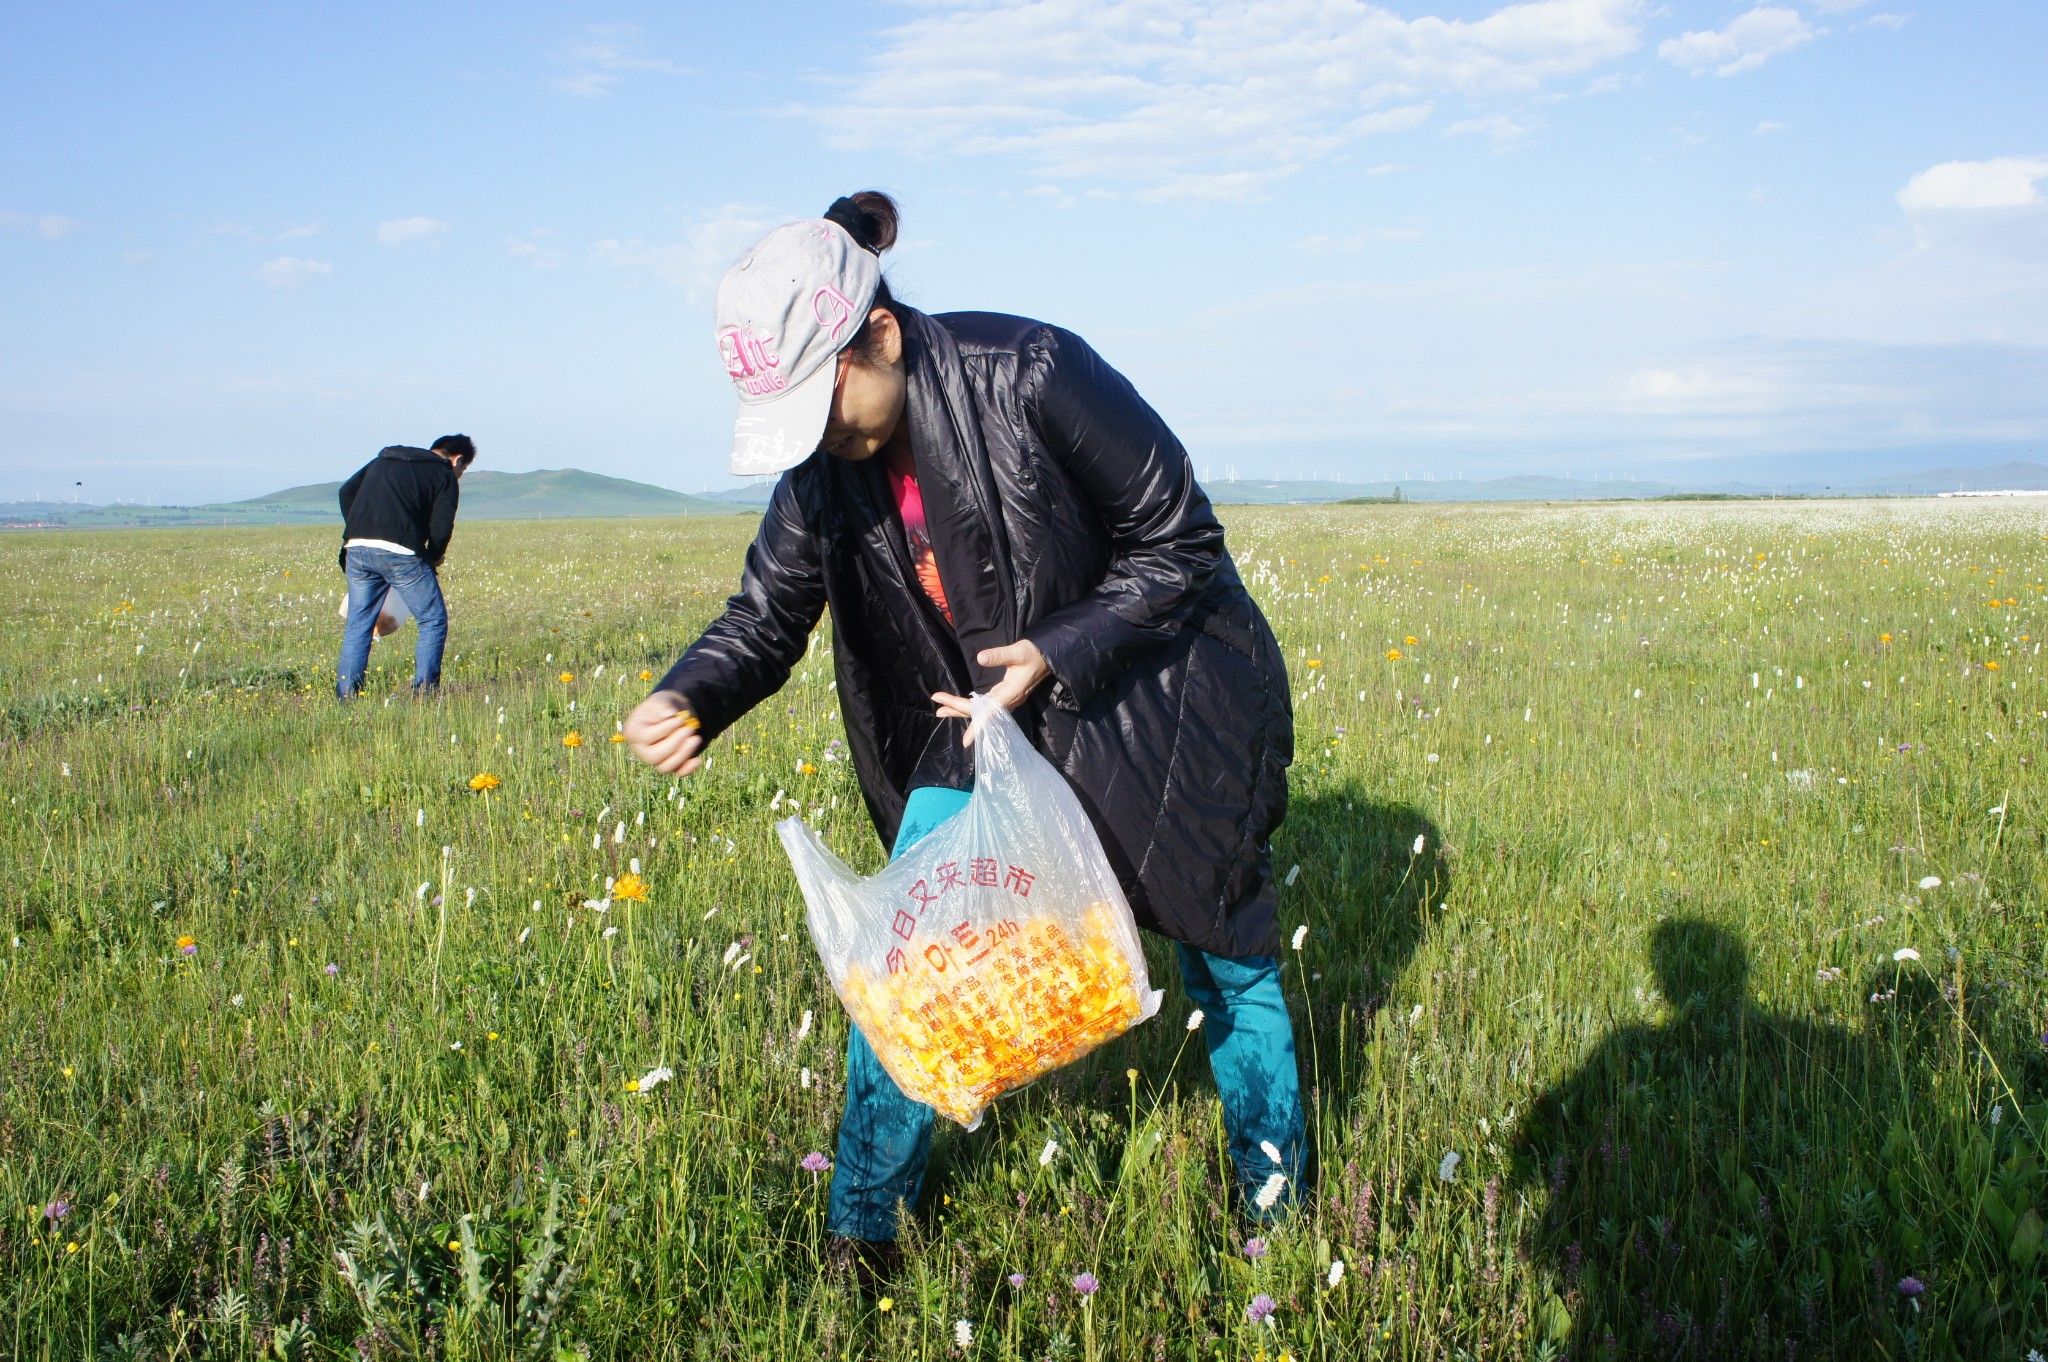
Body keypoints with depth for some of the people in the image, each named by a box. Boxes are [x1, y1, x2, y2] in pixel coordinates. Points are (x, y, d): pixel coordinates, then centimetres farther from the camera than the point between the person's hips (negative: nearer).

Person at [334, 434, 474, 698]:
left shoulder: (384, 459, 28)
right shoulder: (445, 476, 10)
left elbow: (347, 491, 20)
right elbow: (441, 528, -2)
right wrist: (431, 560, 15)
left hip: (357, 548, 5)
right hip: (400, 551, -5)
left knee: (358, 624, 13)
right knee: (433, 620, 7)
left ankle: (346, 694, 9)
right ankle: (424, 690, 1)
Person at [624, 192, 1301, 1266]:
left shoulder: (1033, 376, -29)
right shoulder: (822, 463, -11)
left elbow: (1181, 543, -20)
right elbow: (768, 613, -6)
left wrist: (1059, 653, -31)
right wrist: (687, 700, -27)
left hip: (1158, 694, -4)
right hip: (991, 712, 5)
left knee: (1226, 956, 8)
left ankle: (1280, 1212, 32)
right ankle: (861, 1236, 11)